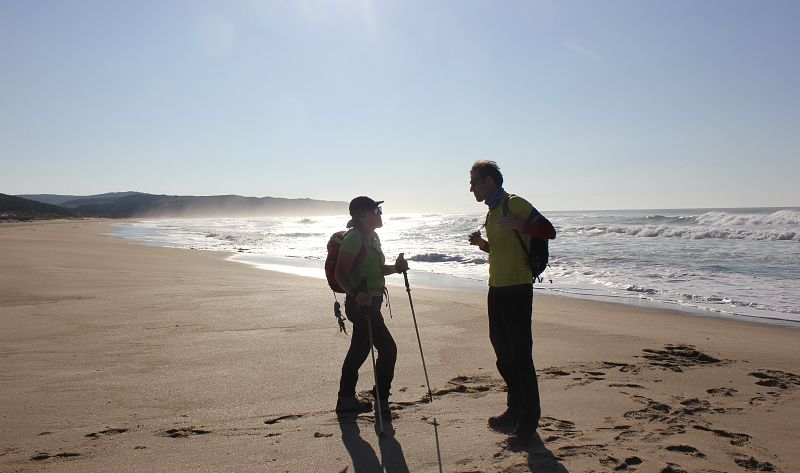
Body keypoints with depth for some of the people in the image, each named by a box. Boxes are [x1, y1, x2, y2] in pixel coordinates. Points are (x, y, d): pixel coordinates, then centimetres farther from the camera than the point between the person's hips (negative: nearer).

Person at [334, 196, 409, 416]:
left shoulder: (372, 237, 12)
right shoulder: (354, 237, -17)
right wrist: (355, 293, -35)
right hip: (361, 304, -10)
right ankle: (381, 401, 6)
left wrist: (395, 267, 5)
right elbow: (340, 274, -21)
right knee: (388, 349, -7)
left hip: (370, 302, 10)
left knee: (360, 350, 17)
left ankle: (346, 399, 29)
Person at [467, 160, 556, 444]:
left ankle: (528, 422, 5)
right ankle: (515, 411, 30)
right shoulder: (492, 211, 17)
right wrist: (482, 243, 9)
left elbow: (548, 231, -18)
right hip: (497, 289, 9)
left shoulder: (515, 204, -10)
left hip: (516, 289, -9)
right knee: (504, 355, 16)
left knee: (520, 356, -5)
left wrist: (517, 225, -31)